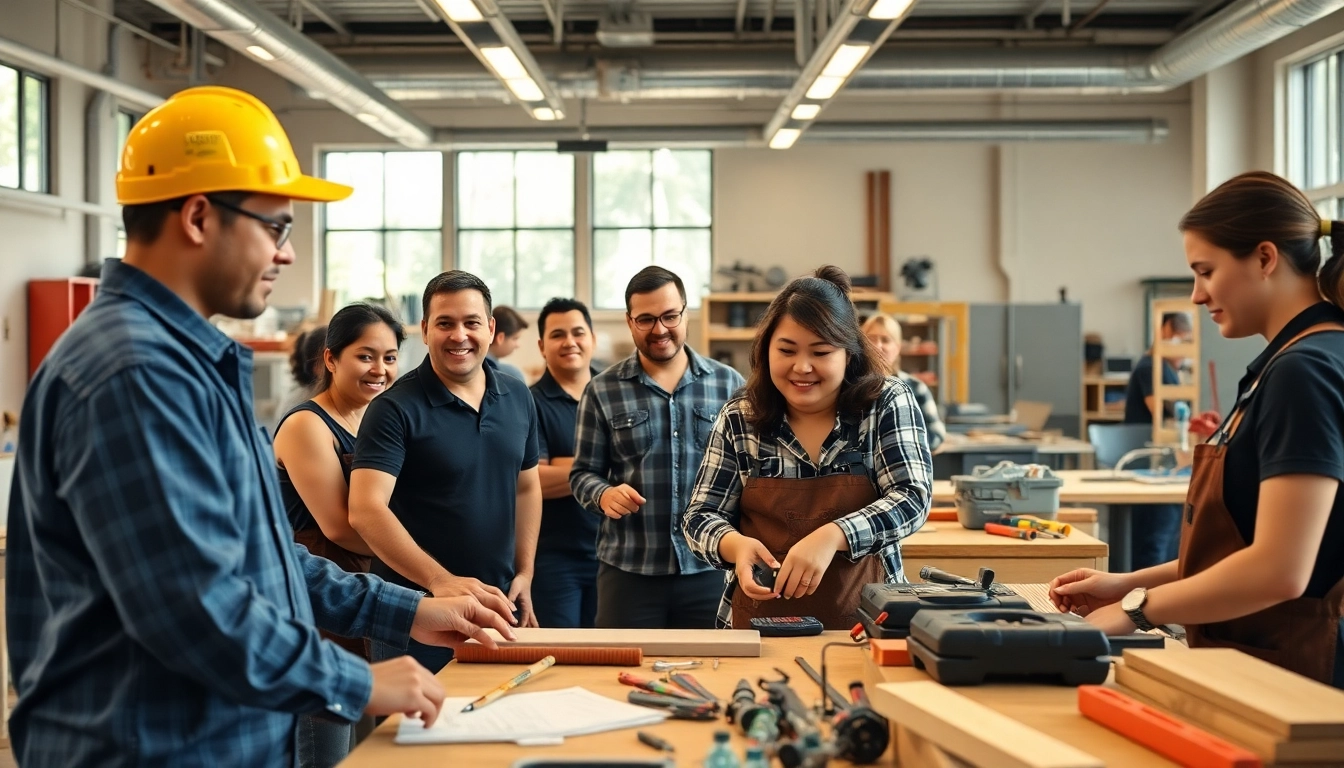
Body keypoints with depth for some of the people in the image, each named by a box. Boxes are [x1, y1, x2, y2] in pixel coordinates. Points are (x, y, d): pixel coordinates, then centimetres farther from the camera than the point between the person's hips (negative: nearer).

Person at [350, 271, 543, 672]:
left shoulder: (518, 398, 6)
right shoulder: (396, 409, -14)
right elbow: (365, 510, -23)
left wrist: (524, 575, 8)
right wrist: (440, 581, -33)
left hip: (499, 603, 6)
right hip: (416, 615, -5)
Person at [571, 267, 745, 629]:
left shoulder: (729, 383, 5)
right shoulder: (602, 391, 3)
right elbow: (582, 472, 6)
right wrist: (604, 495, -16)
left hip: (711, 568, 1)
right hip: (628, 570, -1)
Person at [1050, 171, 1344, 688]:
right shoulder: (1292, 362, 11)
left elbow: (1279, 569, -24)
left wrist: (1138, 608, -13)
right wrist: (1131, 583, 7)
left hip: (1287, 674, -8)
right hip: (1255, 664, 8)